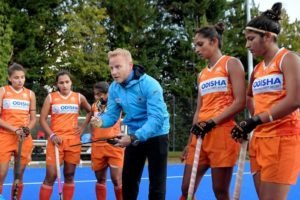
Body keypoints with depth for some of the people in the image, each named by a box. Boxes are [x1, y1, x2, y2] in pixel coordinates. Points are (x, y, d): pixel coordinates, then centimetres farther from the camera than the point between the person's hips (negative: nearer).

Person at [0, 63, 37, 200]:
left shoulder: (30, 94, 8)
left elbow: (33, 118, 12)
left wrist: (27, 129, -9)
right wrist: (14, 129, -18)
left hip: (24, 139, 3)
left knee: (19, 176, 7)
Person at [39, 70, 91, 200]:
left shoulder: (79, 97, 6)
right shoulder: (51, 97, 1)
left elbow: (91, 112, 20)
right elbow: (42, 119, 1)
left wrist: (83, 127, 8)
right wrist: (52, 135, -11)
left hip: (73, 141, 2)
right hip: (56, 140, -2)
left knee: (69, 176, 7)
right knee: (50, 176, -6)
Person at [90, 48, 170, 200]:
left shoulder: (149, 85, -25)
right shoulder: (114, 88, -5)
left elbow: (156, 118, -31)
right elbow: (112, 115, -1)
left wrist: (133, 137, -41)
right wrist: (102, 121, -26)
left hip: (156, 136, -6)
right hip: (134, 137, 6)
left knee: (156, 184, 1)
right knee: (128, 181, 12)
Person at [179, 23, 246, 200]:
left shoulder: (231, 63, 1)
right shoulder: (202, 74, 19)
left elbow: (240, 102, -9)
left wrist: (212, 122, -16)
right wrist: (190, 141, 15)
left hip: (222, 133, -6)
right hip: (200, 135, 6)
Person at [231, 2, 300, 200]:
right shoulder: (257, 70, 16)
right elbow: (250, 97, 31)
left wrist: (257, 121, -17)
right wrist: (256, 121, 11)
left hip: (283, 138, -7)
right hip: (259, 139, 7)